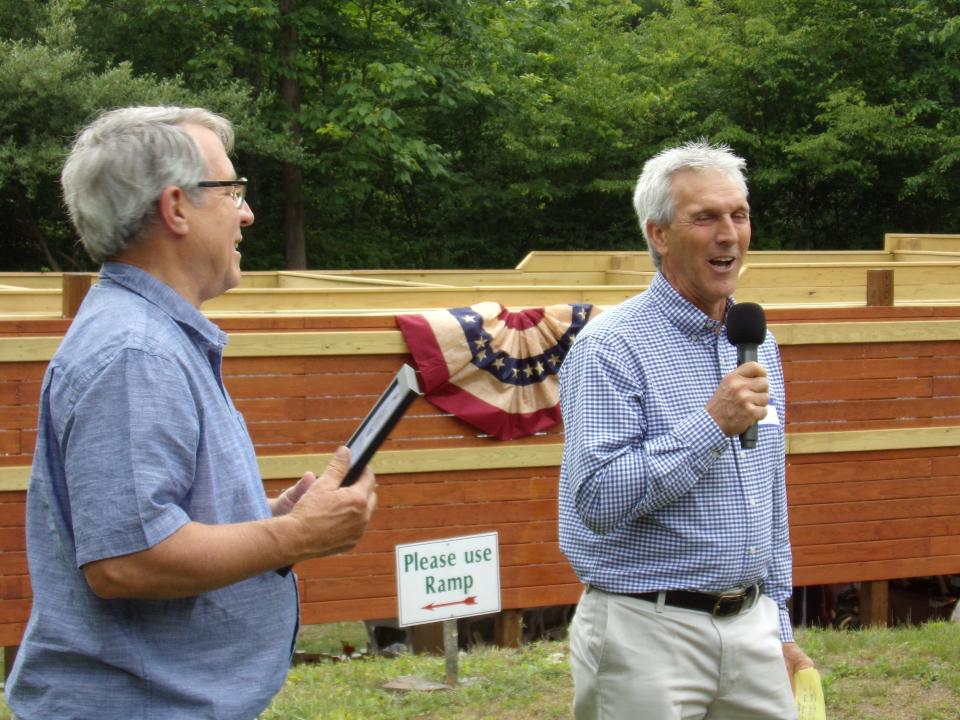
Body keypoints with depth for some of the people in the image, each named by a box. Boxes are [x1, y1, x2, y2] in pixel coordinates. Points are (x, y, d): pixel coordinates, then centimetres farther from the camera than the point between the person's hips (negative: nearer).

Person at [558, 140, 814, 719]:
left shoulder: (756, 343, 12)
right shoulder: (612, 347, -11)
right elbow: (596, 499, -20)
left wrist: (780, 628, 17)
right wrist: (711, 425, -21)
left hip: (751, 628, 6)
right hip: (648, 633, -6)